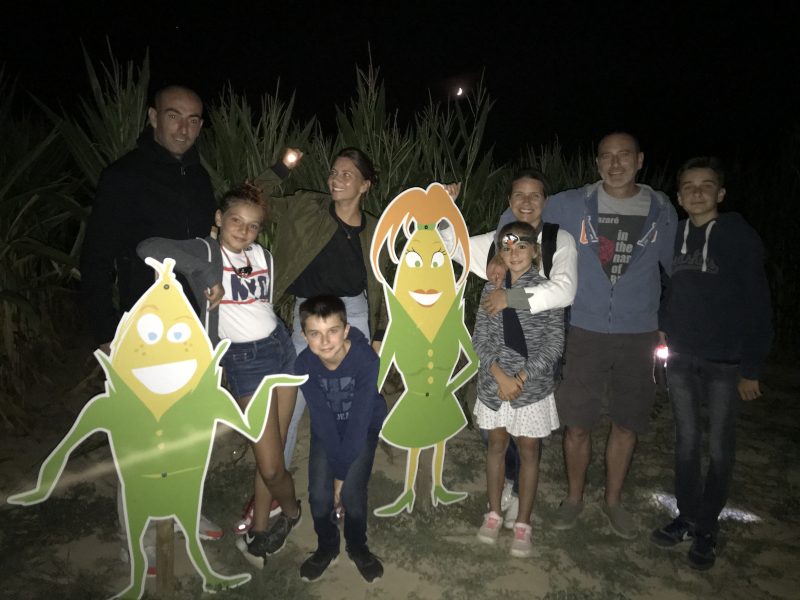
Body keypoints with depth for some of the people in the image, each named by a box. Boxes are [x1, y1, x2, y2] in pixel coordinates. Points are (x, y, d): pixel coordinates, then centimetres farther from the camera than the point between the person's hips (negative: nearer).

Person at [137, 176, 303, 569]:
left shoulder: (263, 257, 8)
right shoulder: (206, 252, -11)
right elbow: (148, 249, -27)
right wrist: (207, 276, -27)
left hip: (281, 348, 5)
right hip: (244, 362, -5)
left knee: (271, 454, 11)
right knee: (270, 465, -2)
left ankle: (258, 530, 31)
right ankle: (291, 512, 30)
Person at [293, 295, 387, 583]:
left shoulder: (366, 358, -33)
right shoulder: (304, 363, -24)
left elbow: (359, 418, -29)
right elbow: (322, 418, -20)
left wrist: (342, 473, -25)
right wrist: (336, 472, -22)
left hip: (364, 426, -2)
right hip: (326, 428, 2)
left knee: (352, 492, -15)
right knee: (319, 493, -10)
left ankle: (358, 548, 16)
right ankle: (327, 548, 20)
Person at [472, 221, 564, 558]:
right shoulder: (491, 289, 1)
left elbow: (554, 343, -9)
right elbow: (480, 338, -1)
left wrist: (521, 377, -15)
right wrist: (501, 376, -14)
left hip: (532, 385, -2)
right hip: (494, 382, 2)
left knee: (528, 451, 8)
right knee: (496, 446, 14)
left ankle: (523, 524, 21)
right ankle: (493, 514, 30)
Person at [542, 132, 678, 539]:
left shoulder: (662, 210, 2)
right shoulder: (571, 205, -3)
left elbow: (676, 267, 14)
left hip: (639, 334, 2)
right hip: (586, 332, -1)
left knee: (626, 424, 12)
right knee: (577, 424, 5)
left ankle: (613, 501, 34)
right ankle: (574, 497, 29)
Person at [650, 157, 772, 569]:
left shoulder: (740, 237, -5)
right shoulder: (672, 237, 5)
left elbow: (757, 306, -6)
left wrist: (751, 369, -9)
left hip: (724, 362, -3)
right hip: (680, 358, 3)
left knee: (719, 447, 6)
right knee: (686, 441, 11)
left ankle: (707, 529, 20)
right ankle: (687, 518, 25)